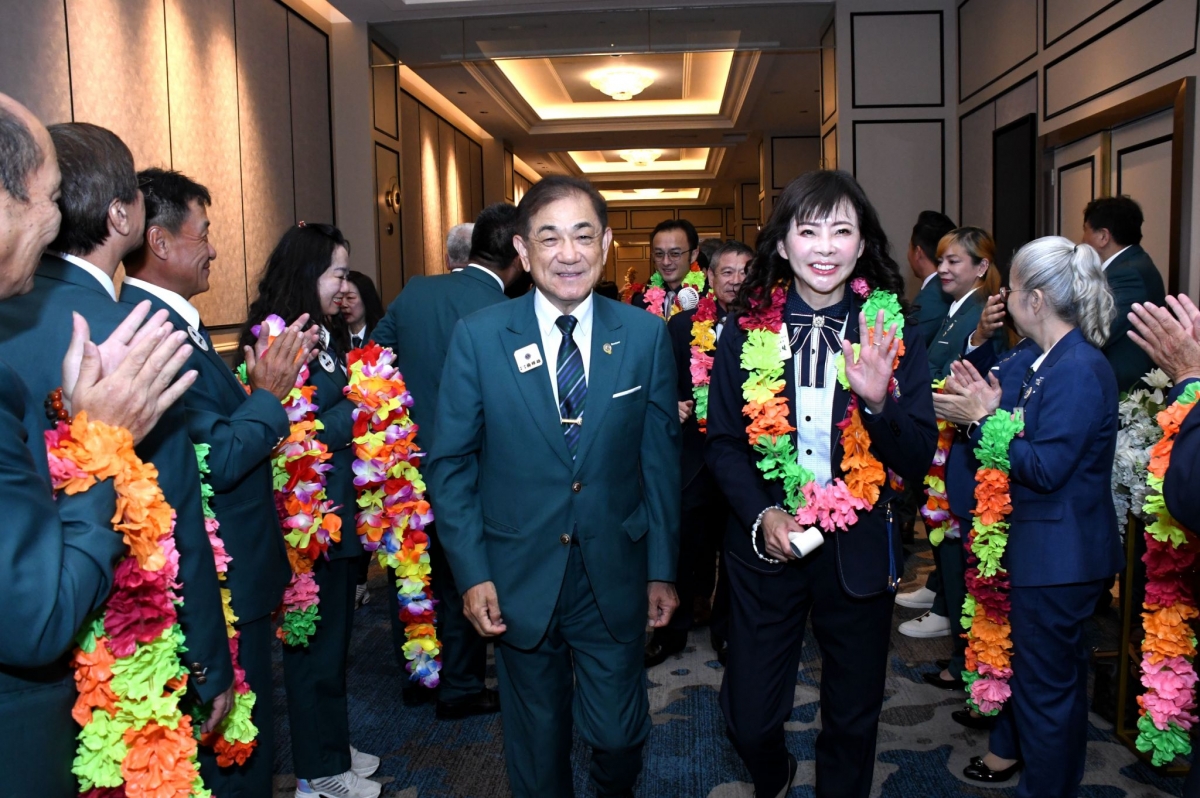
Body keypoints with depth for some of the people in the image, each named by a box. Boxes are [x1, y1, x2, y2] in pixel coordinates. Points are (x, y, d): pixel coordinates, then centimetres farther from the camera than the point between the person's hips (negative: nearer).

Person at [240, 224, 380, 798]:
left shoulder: (324, 335, 11)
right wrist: (360, 406, -18)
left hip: (338, 513, 9)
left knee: (333, 636, 20)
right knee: (317, 641, 5)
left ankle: (331, 746, 36)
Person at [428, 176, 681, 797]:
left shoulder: (645, 335, -3)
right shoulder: (478, 336, -7)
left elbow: (660, 459, 2)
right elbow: (452, 462, -3)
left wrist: (662, 569, 3)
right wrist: (472, 574, -7)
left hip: (615, 577, 1)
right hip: (519, 580, 0)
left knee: (618, 735, 11)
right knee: (537, 744, 16)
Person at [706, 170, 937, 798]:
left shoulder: (892, 333, -4)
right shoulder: (747, 330, -4)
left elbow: (917, 461, -6)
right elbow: (722, 442, 0)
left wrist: (879, 401, -25)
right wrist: (761, 514, -15)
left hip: (859, 548, 0)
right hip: (765, 544, 0)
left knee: (853, 719, 16)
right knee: (750, 719, 9)